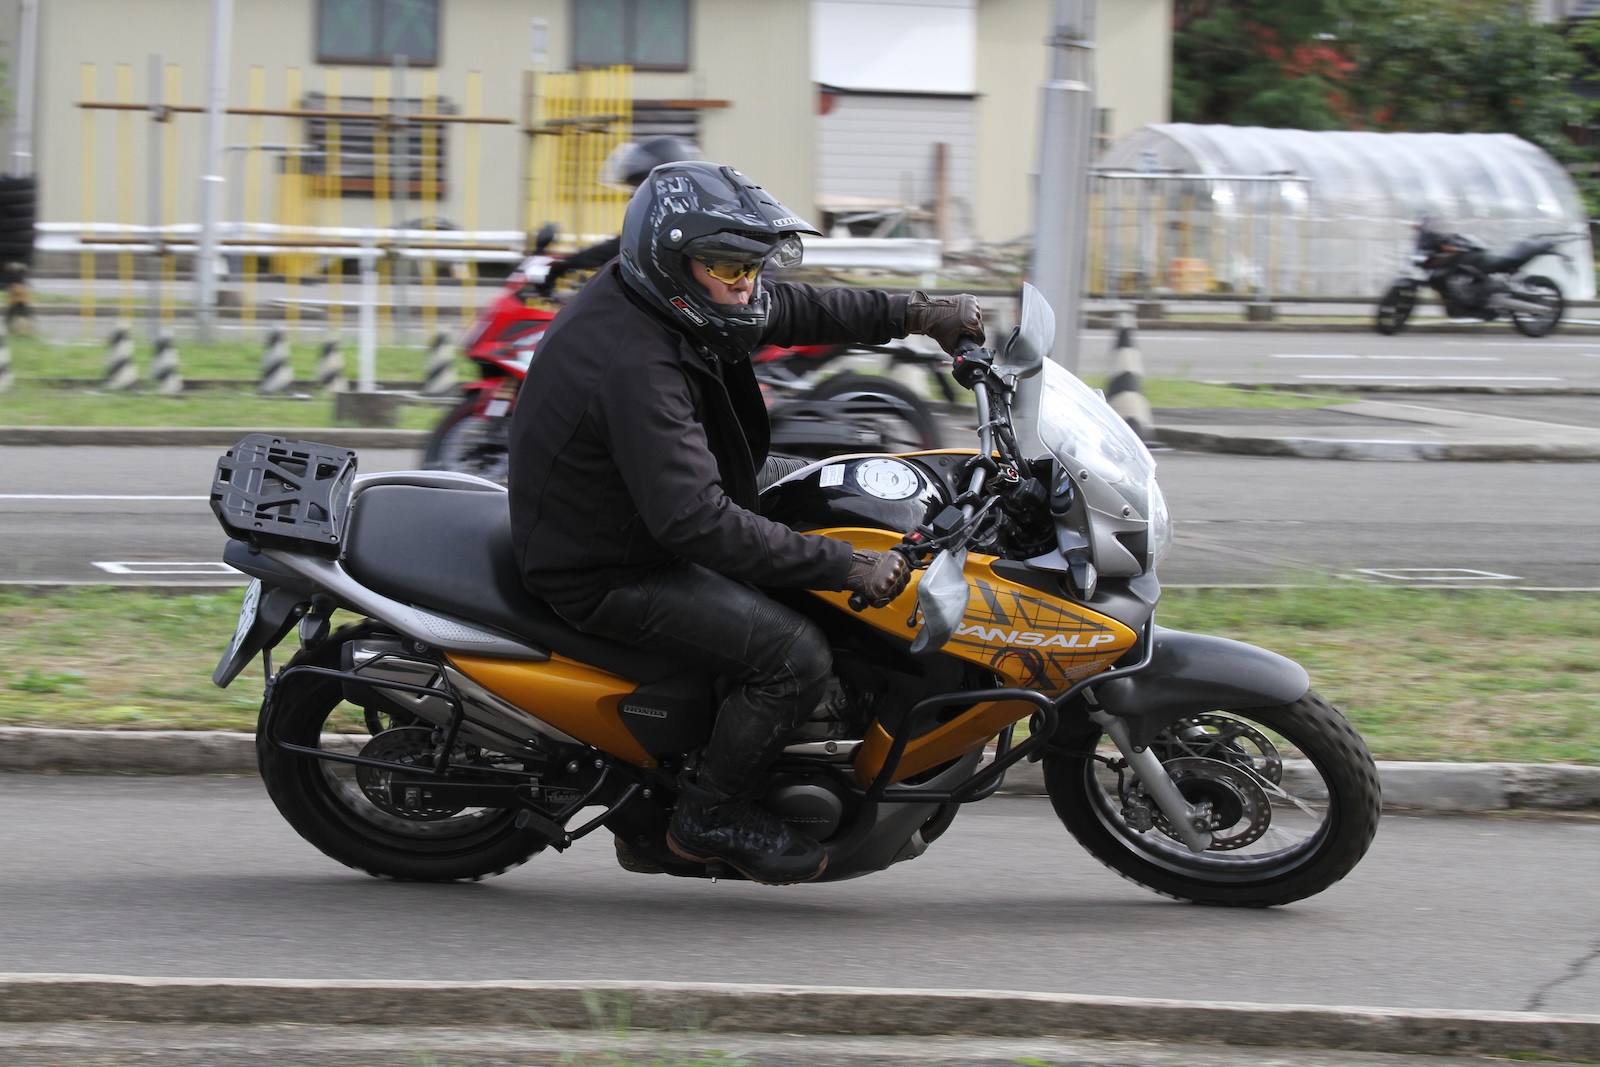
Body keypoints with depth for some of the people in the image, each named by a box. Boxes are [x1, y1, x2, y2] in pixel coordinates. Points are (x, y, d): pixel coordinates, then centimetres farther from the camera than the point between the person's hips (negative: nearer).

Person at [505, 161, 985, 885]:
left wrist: (913, 315, 13)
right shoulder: (637, 363, -31)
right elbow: (694, 519, -35)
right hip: (605, 574, -11)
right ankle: (710, 815, 1)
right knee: (796, 655, -19)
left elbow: (790, 310, 15)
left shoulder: (645, 295, 0)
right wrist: (844, 566, -33)